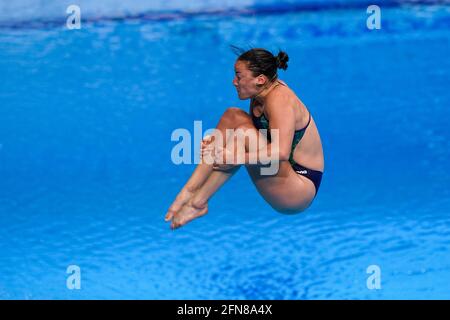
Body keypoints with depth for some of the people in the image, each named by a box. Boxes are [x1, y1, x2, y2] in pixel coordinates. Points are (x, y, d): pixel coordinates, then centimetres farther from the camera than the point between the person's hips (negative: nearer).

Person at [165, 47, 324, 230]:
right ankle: (189, 190, -9)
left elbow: (281, 152, -36)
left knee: (245, 133, -28)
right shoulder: (263, 90, 3)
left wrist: (234, 158, -33)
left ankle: (198, 202, -20)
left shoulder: (279, 100, -22)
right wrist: (219, 139, -7)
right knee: (232, 115, 0)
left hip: (300, 191, -10)